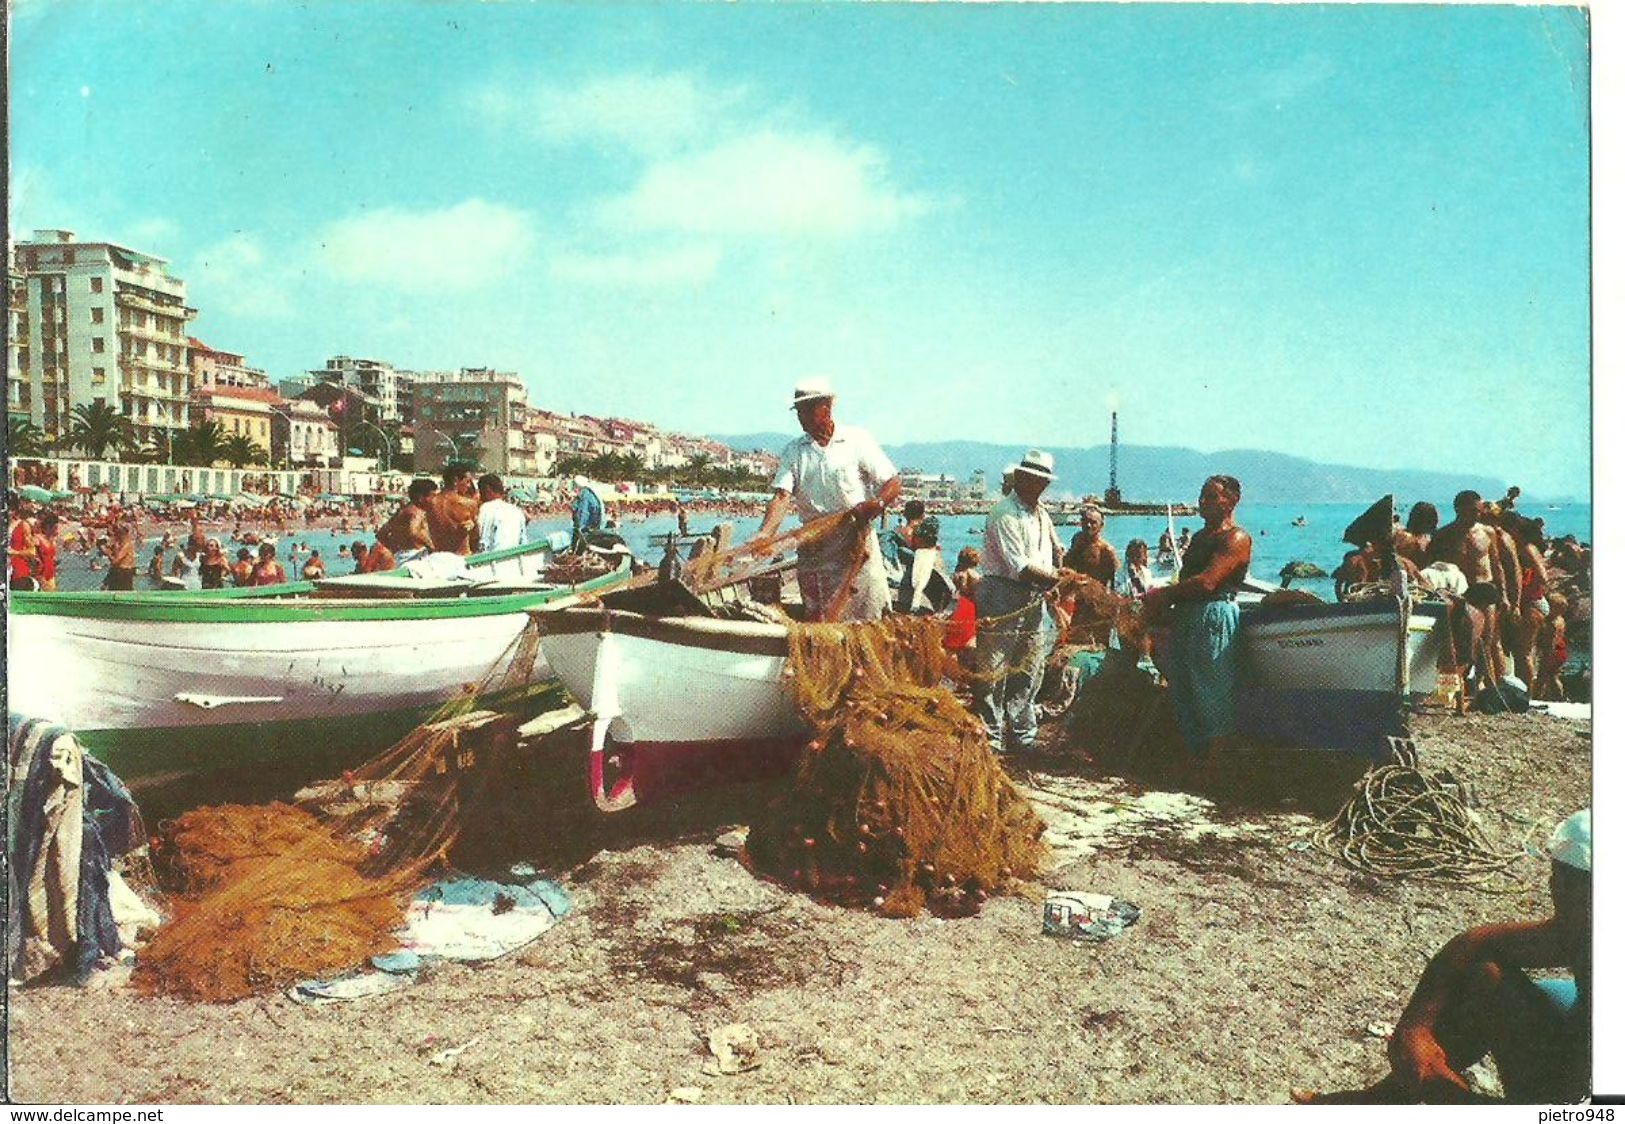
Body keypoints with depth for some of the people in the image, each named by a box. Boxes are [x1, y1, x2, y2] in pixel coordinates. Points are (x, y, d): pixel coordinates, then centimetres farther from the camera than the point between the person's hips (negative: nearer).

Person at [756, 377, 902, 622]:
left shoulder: (857, 439, 2)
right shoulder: (793, 451, 8)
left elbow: (894, 483, 1)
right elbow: (782, 496, -3)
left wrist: (875, 505, -21)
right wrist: (765, 534, -21)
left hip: (857, 543, -2)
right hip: (814, 546, 3)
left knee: (869, 615, -5)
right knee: (819, 620, 3)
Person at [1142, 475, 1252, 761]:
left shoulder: (1236, 538, -10)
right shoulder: (1200, 537, 19)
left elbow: (1207, 582, -20)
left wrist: (1164, 594, -11)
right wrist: (1160, 602, 2)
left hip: (1215, 618, -9)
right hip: (1185, 617, 9)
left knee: (1213, 697, -3)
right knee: (1182, 692, 12)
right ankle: (1195, 756, 22)